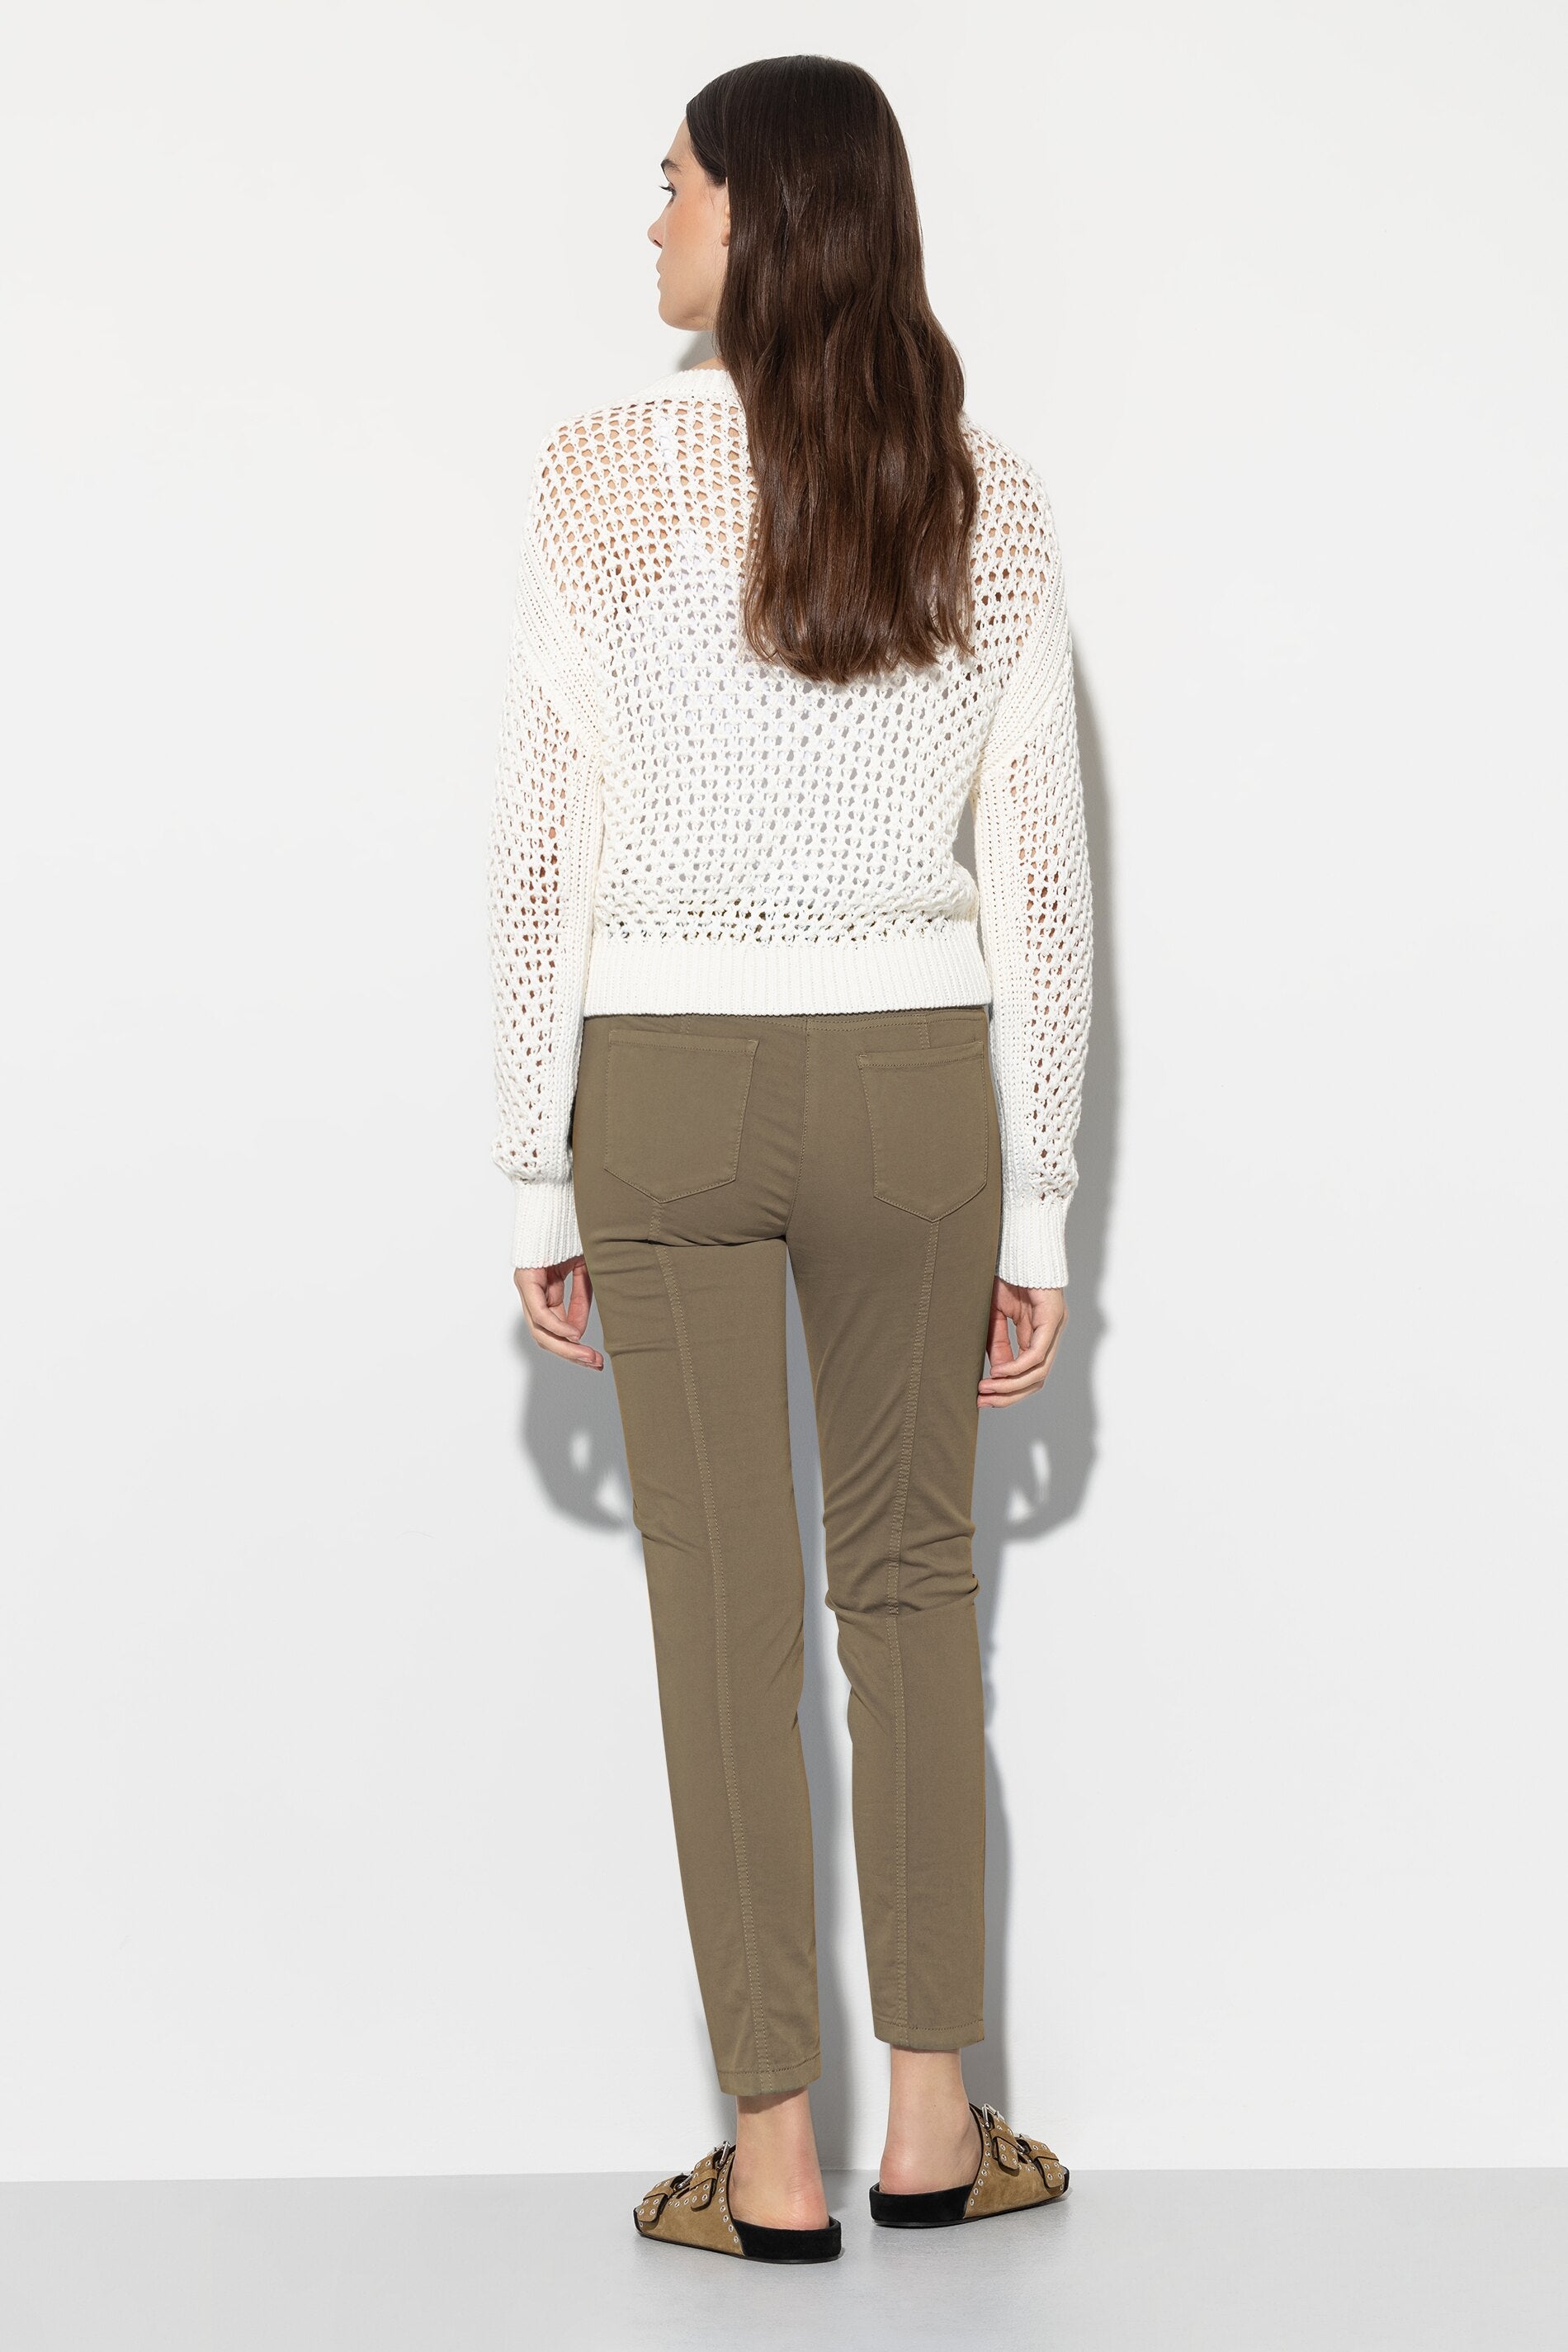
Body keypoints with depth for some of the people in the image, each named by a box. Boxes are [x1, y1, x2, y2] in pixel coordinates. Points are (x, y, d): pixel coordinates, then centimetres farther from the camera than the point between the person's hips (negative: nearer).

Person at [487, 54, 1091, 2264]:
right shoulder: (989, 493, -2)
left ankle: (778, 2163, 12)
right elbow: (1041, 875, -2)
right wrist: (1038, 1207, 4)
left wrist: (541, 1183, 0)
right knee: (913, 1586, 15)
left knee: (726, 1614, 6)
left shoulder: (605, 473, -9)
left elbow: (547, 855, -8)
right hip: (916, 1076, 2)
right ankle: (935, 2125, 19)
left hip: (670, 1076, -2)